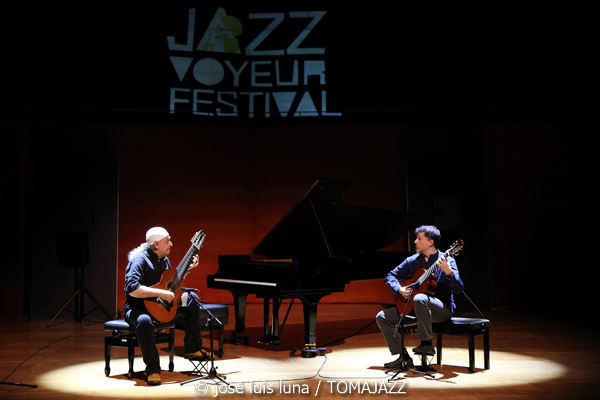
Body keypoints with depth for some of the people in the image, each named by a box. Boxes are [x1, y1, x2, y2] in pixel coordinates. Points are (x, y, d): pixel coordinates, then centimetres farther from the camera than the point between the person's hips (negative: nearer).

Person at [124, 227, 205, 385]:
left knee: (191, 300, 9)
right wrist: (161, 293, -35)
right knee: (144, 321, -42)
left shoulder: (164, 259, 9)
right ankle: (153, 369, -28)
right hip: (138, 308, -9)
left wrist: (188, 268, 10)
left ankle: (192, 348, 15)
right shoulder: (140, 260, -20)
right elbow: (132, 288, -33)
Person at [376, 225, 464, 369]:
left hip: (443, 308, -6)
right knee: (382, 317, -6)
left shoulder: (446, 261, -8)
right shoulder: (413, 261, 6)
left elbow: (458, 290, -18)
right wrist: (399, 289, -10)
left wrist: (449, 272, -36)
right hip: (414, 308, 6)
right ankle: (403, 356, 0)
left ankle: (427, 344, -24)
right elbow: (391, 276, 10)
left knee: (419, 298, -39)